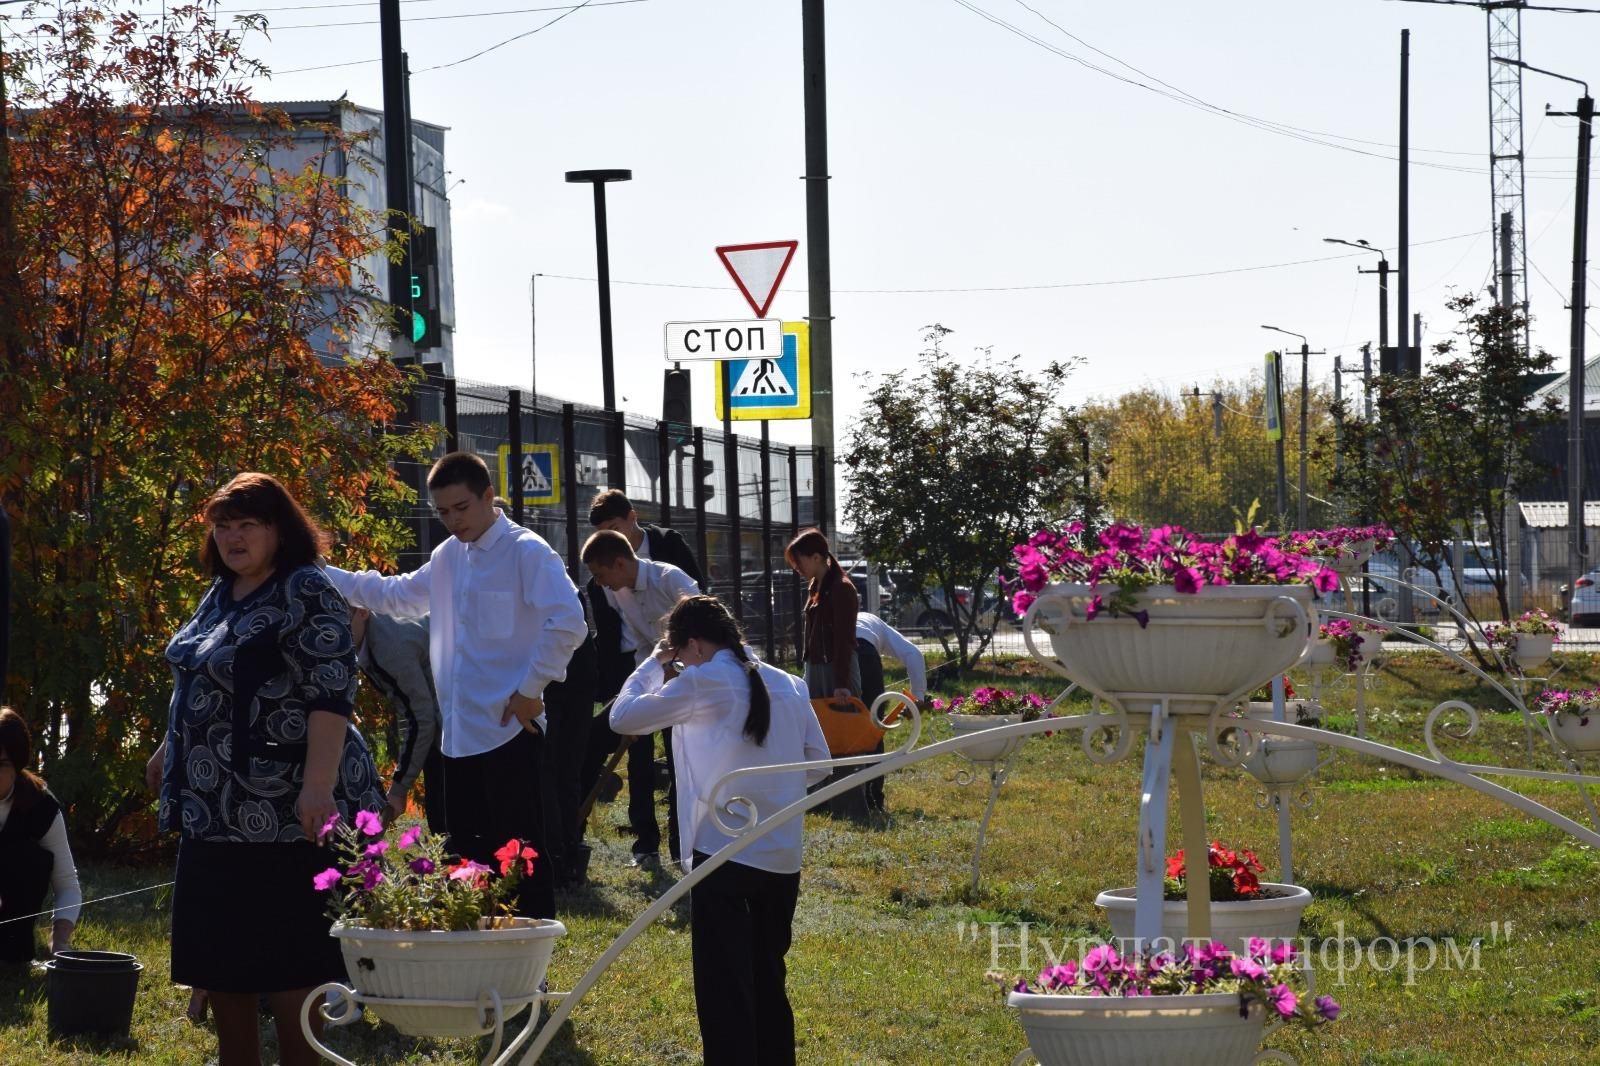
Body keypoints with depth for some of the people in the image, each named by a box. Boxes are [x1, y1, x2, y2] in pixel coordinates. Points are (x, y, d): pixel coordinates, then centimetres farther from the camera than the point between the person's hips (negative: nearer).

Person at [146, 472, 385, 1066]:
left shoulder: (307, 593, -12)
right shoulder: (221, 593, 14)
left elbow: (331, 694, -20)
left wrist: (319, 785, -27)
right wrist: (170, 751, 30)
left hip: (283, 810, -9)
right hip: (215, 808, 9)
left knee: (288, 958, -4)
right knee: (218, 952, 13)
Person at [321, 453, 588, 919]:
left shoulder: (526, 552, -9)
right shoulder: (449, 557, 15)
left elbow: (568, 624, -19)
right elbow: (400, 595, 30)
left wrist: (531, 689, -16)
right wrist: (325, 576, 24)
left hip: (509, 730, -8)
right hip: (460, 732, 8)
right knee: (466, 852, 12)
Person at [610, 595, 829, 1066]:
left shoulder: (702, 683, -8)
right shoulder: (788, 685, 9)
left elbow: (622, 717, -4)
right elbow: (818, 764, 14)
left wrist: (653, 665, 9)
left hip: (722, 851, -6)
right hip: (782, 855, 6)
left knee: (723, 988, -2)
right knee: (768, 982, 19)